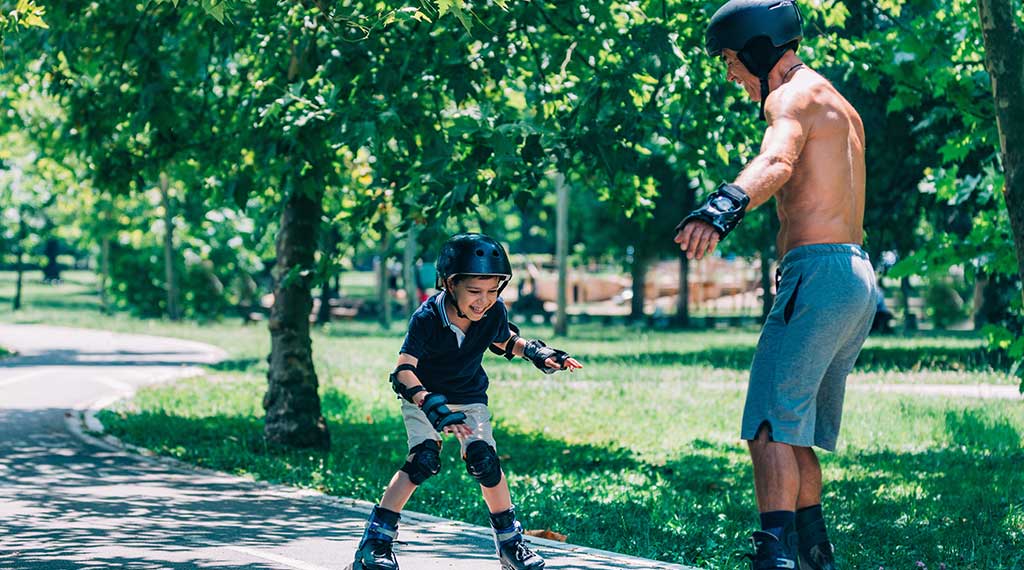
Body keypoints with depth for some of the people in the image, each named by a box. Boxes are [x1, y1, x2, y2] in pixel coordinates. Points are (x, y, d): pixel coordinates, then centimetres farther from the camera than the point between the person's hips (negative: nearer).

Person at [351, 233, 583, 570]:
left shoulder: (493, 313, -20)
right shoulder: (427, 318, -32)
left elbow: (506, 342, 4)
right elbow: (403, 371, -39)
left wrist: (538, 352, -15)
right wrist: (432, 406, -53)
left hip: (469, 397, 3)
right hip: (424, 396, -3)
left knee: (484, 460, -12)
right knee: (424, 459, -22)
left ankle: (510, 542, 7)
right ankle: (375, 540, -16)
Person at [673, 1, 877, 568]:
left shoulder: (794, 95, -7)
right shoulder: (840, 107, 24)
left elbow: (776, 162, -30)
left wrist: (726, 205, -49)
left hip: (820, 273, -10)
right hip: (858, 278, 10)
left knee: (771, 429, -17)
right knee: (794, 434, 17)